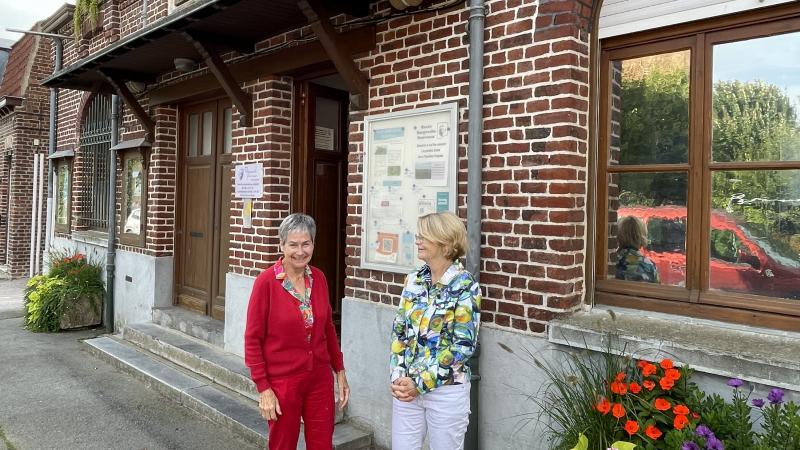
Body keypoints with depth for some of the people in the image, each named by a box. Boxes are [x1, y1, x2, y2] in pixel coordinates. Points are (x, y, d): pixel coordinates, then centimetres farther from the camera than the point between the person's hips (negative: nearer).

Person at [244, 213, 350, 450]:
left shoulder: (318, 278, 1)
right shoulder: (267, 281, -13)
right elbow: (253, 339, -10)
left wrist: (340, 370, 11)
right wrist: (263, 388, -11)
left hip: (320, 379, 4)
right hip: (282, 382, -4)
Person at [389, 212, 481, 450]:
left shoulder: (465, 286, -12)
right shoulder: (414, 280, 4)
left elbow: (463, 345, -14)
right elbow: (399, 331, 7)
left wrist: (421, 383, -15)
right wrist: (398, 377, -5)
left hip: (446, 390, -4)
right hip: (407, 386, 5)